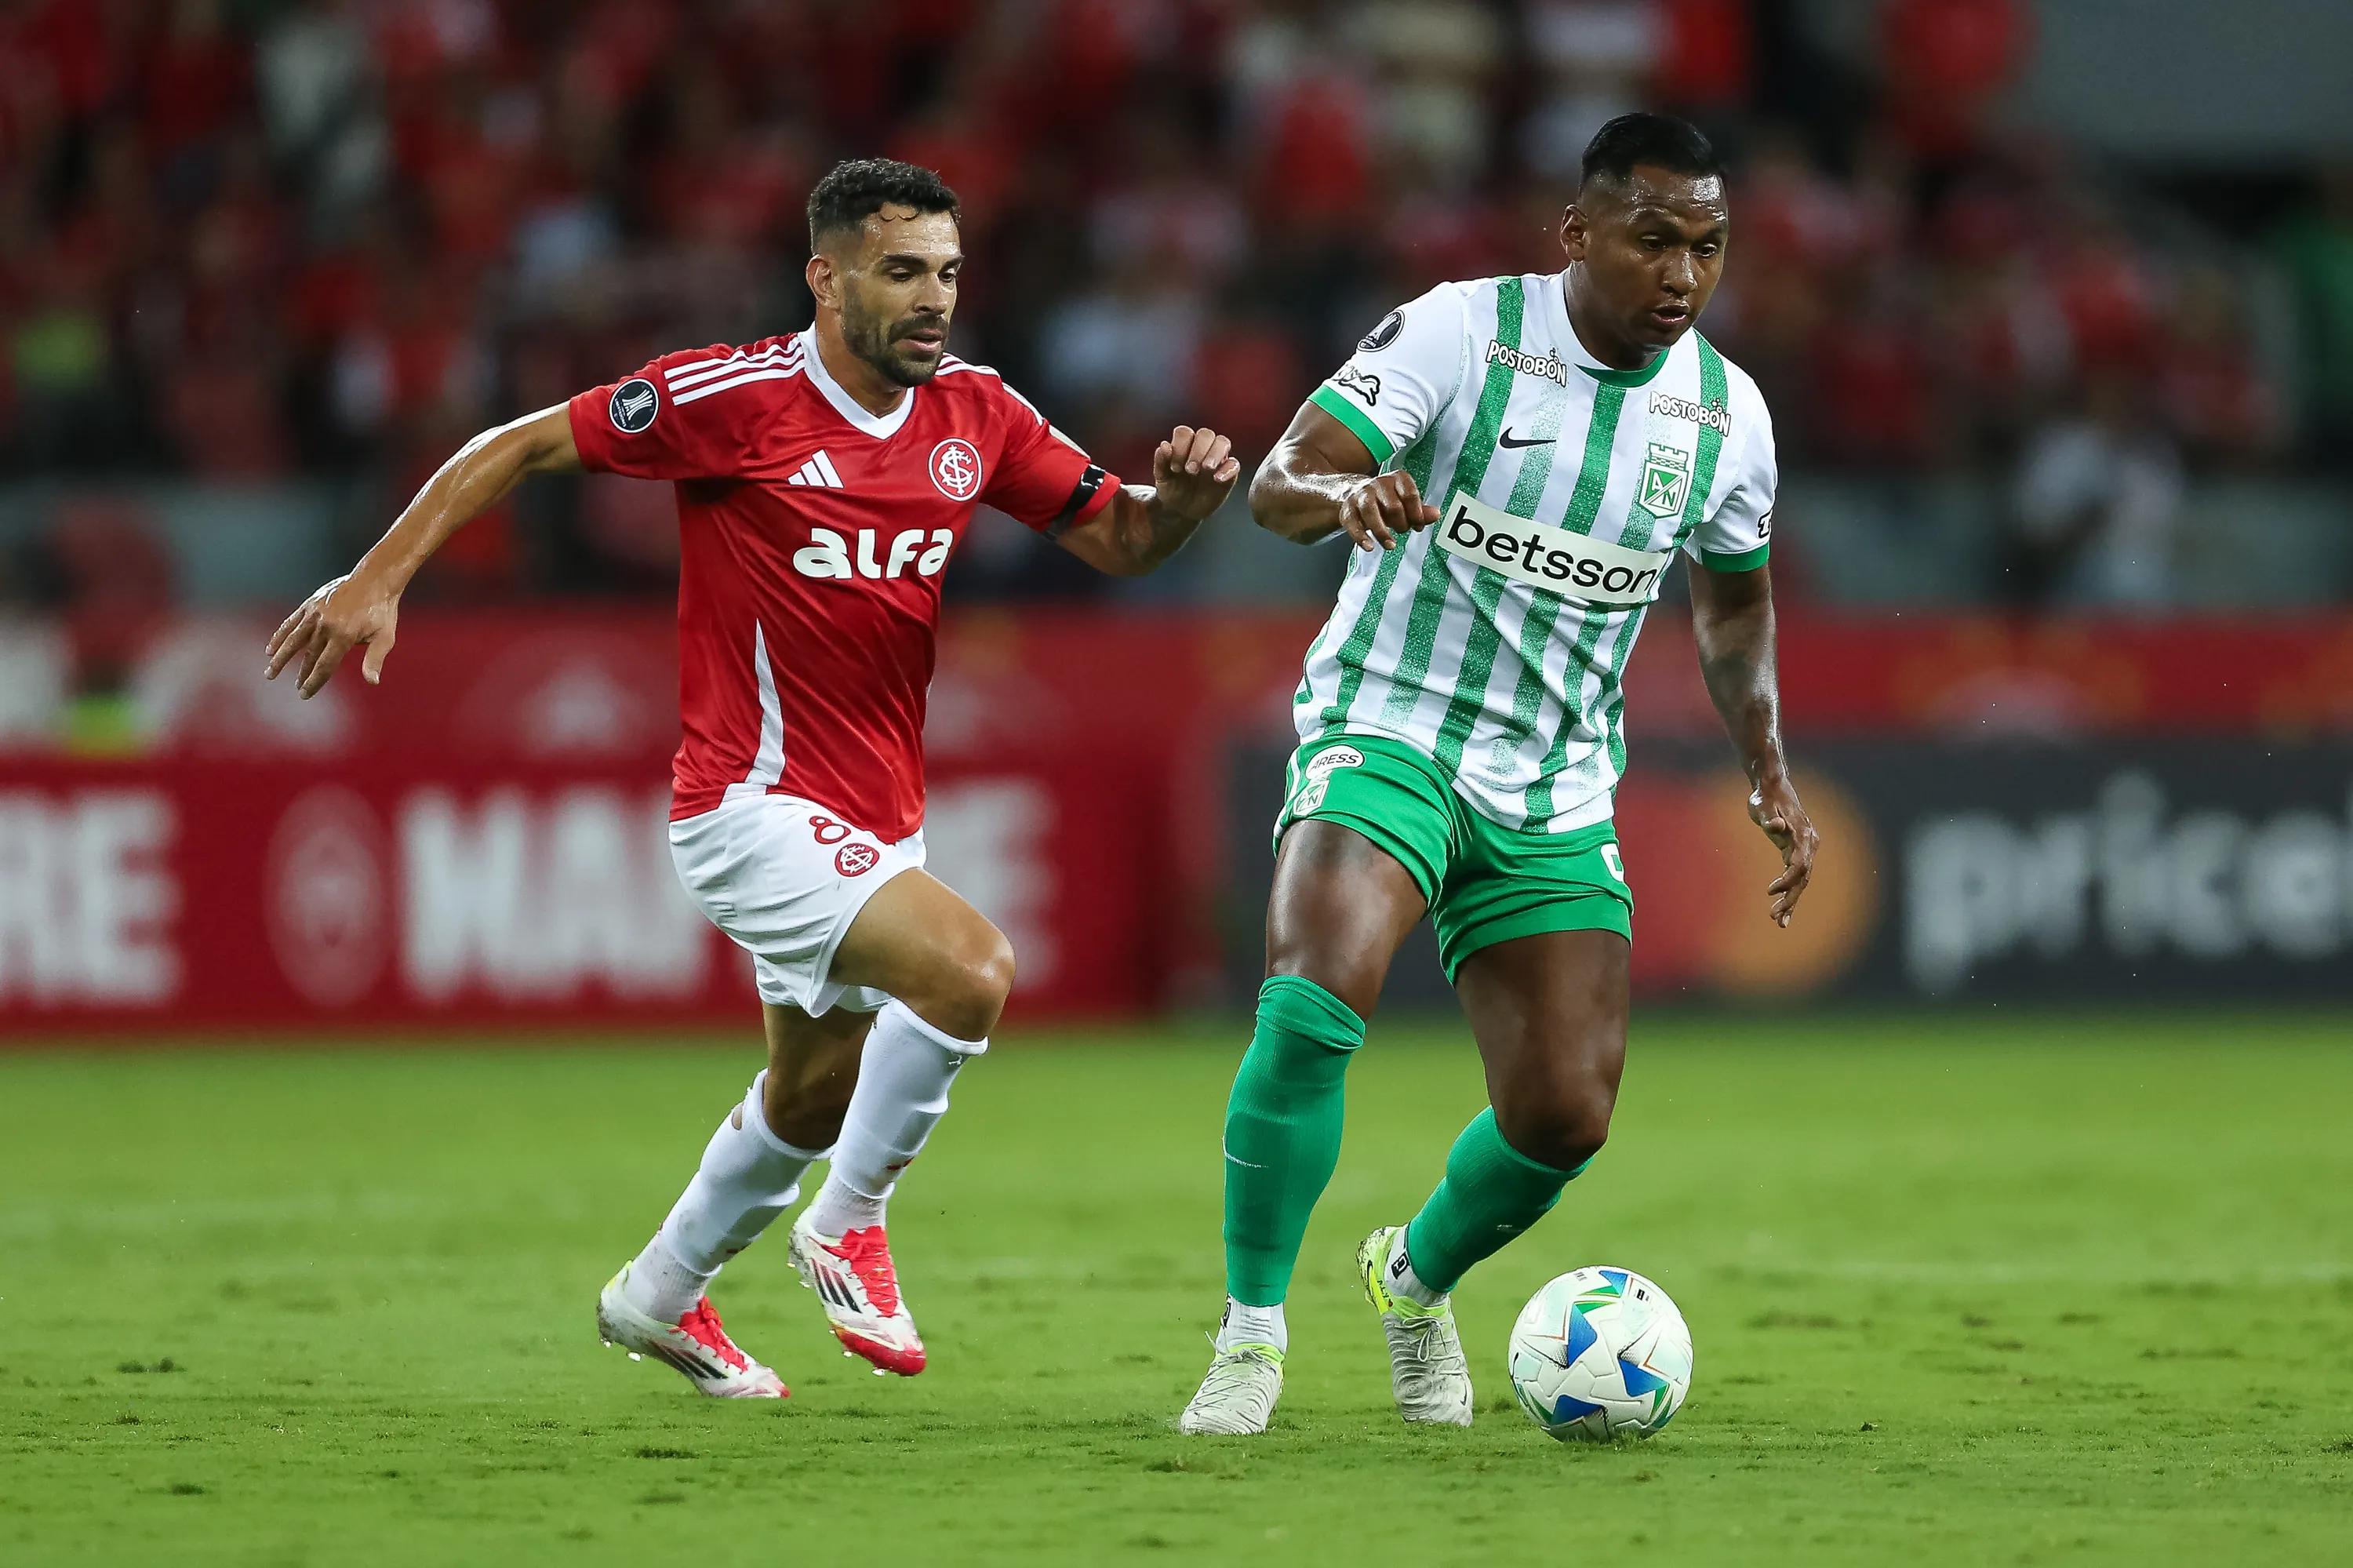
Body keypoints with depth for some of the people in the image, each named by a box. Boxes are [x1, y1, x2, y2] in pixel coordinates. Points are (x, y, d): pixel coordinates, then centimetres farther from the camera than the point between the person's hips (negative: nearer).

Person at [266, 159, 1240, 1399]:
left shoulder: (973, 412, 1)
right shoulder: (735, 398, -16)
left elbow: (1116, 539, 7)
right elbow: (521, 447, -9)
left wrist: (1181, 492, -16)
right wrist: (380, 577, -14)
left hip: (875, 821, 8)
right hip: (755, 804, -8)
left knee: (813, 1098, 23)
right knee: (969, 969, -27)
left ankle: (658, 1296, 46)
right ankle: (847, 1226, -7)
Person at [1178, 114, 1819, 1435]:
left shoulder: (1726, 411, 2)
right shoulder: (1462, 333, -12)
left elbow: (1736, 601, 20)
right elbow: (1278, 483, -18)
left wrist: (1770, 770, 10)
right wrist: (1344, 494, -40)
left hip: (1556, 801, 4)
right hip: (1388, 731, -4)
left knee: (1566, 1117, -3)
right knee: (1315, 1001, -30)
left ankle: (1417, 1278, 30)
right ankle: (1252, 1337, -15)